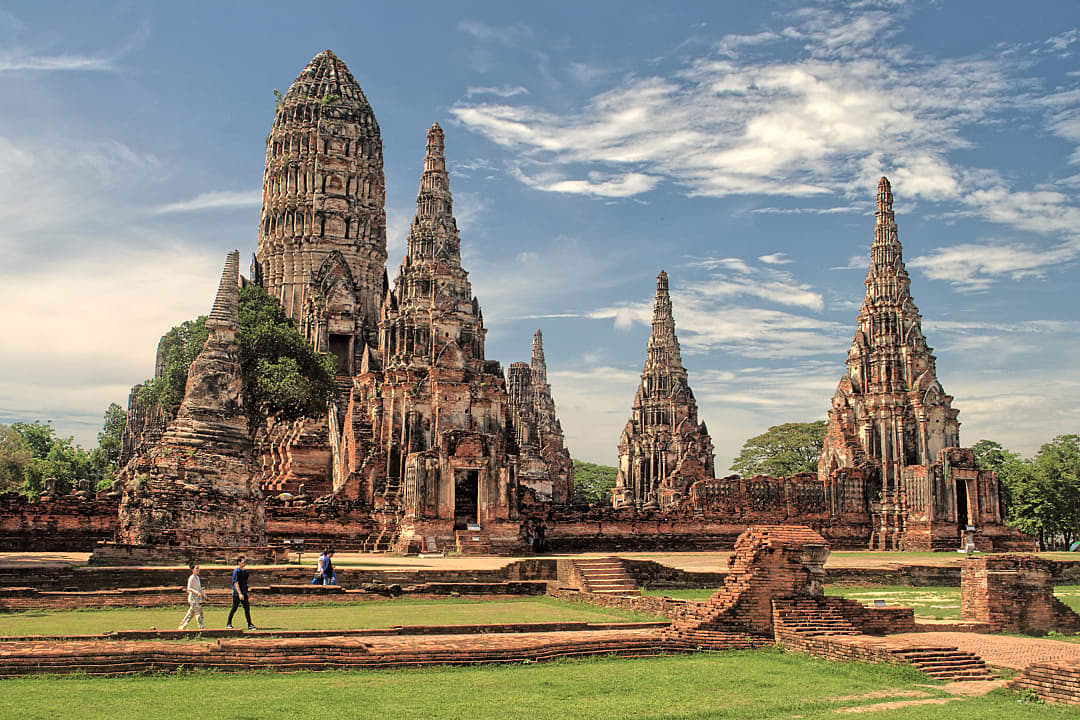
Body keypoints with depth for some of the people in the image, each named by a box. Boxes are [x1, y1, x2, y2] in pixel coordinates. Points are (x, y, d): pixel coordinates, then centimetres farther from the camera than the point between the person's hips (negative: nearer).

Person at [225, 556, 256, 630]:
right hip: (237, 593, -7)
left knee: (247, 608, 3)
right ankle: (228, 624, 11)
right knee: (234, 608, -1)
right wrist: (240, 594, -21)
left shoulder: (245, 571, 12)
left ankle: (250, 625, 4)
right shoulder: (236, 571, -10)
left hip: (244, 593, 7)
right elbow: (236, 583, -16)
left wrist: (245, 593, 17)